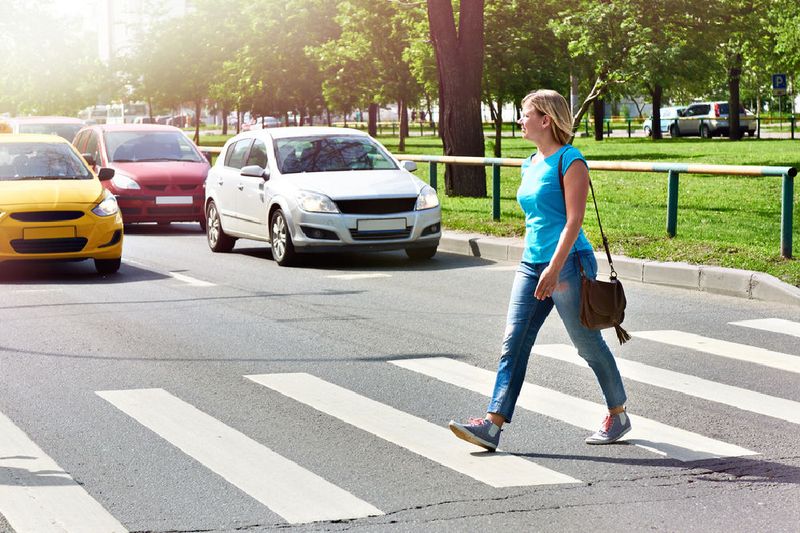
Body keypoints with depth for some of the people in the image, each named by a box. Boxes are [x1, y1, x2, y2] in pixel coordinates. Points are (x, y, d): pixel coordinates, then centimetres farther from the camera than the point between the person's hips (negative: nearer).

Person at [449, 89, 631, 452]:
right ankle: (492, 424, -7)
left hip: (567, 264, -8)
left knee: (588, 344, 5)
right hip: (531, 264, 8)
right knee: (514, 342, -2)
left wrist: (554, 268, -23)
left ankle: (618, 415, 23)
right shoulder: (530, 164, 14)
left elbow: (574, 220, -17)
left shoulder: (569, 160, -11)